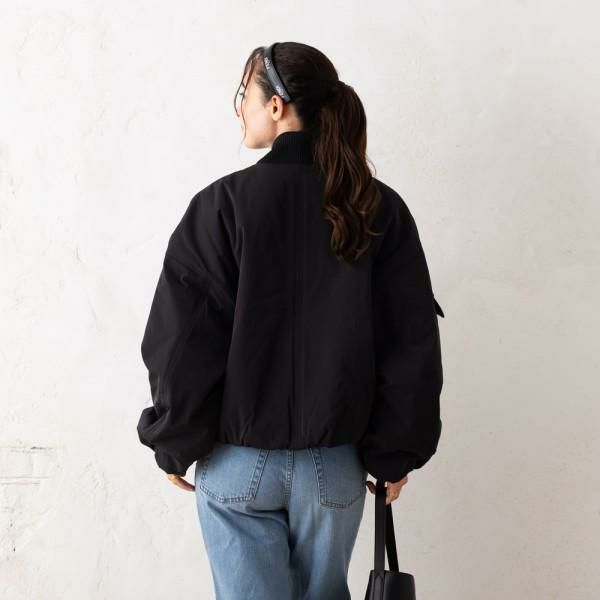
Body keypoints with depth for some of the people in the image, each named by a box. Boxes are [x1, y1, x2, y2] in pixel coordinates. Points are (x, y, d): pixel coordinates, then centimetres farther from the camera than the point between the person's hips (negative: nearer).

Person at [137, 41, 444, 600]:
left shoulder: (224, 204, -12)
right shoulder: (380, 209, -4)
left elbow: (182, 344, -11)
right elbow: (412, 345, -2)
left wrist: (174, 445, 2)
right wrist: (394, 454, 7)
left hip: (238, 464, -3)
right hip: (336, 464, 3)